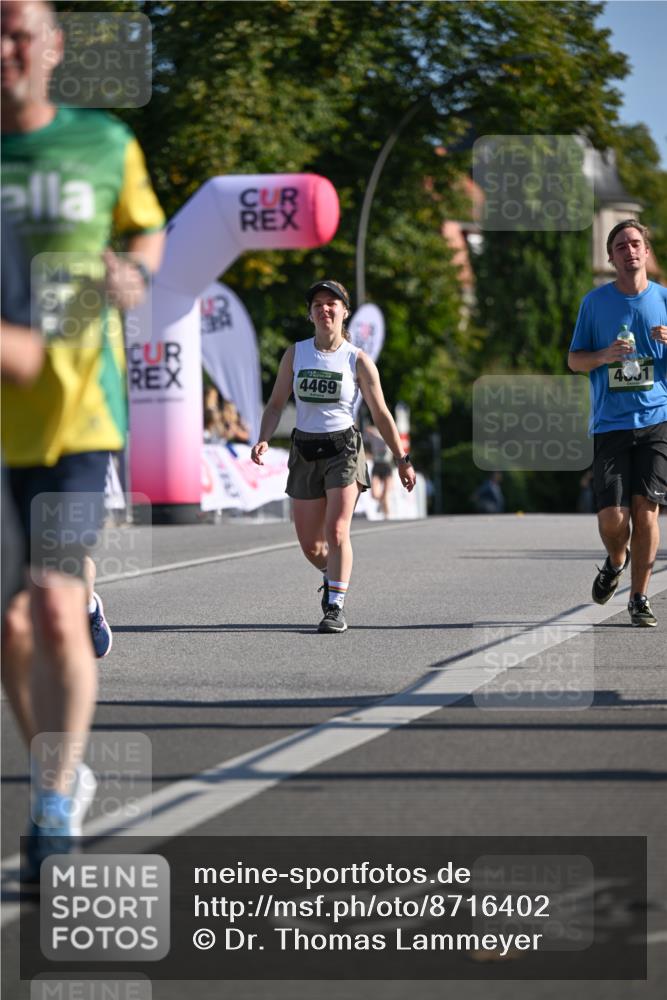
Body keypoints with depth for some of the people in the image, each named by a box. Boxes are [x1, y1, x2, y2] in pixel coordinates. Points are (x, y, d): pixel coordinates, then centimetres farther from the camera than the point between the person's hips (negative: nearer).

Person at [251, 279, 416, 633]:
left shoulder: (358, 361, -4)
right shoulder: (295, 354, 3)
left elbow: (380, 414, 2)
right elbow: (276, 404, 5)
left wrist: (402, 460, 3)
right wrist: (263, 440, -12)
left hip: (343, 449, -3)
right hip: (305, 452, 3)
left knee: (336, 531, -18)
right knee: (309, 544, 7)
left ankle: (335, 607, -13)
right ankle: (332, 576, 39)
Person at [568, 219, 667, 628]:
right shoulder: (595, 302, 7)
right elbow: (574, 360, 11)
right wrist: (604, 356, -10)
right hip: (610, 422, 0)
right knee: (612, 517, -7)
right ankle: (616, 560, 27)